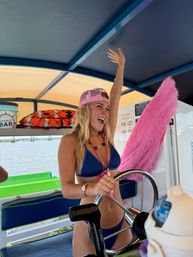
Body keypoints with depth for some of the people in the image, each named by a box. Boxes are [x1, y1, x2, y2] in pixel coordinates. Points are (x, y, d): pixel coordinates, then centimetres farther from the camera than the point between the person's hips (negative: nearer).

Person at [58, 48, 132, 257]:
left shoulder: (107, 136, 0)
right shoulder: (70, 141, -13)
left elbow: (115, 97, 6)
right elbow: (67, 189, -17)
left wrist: (121, 66, 14)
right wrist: (91, 188, -37)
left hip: (120, 222, 5)